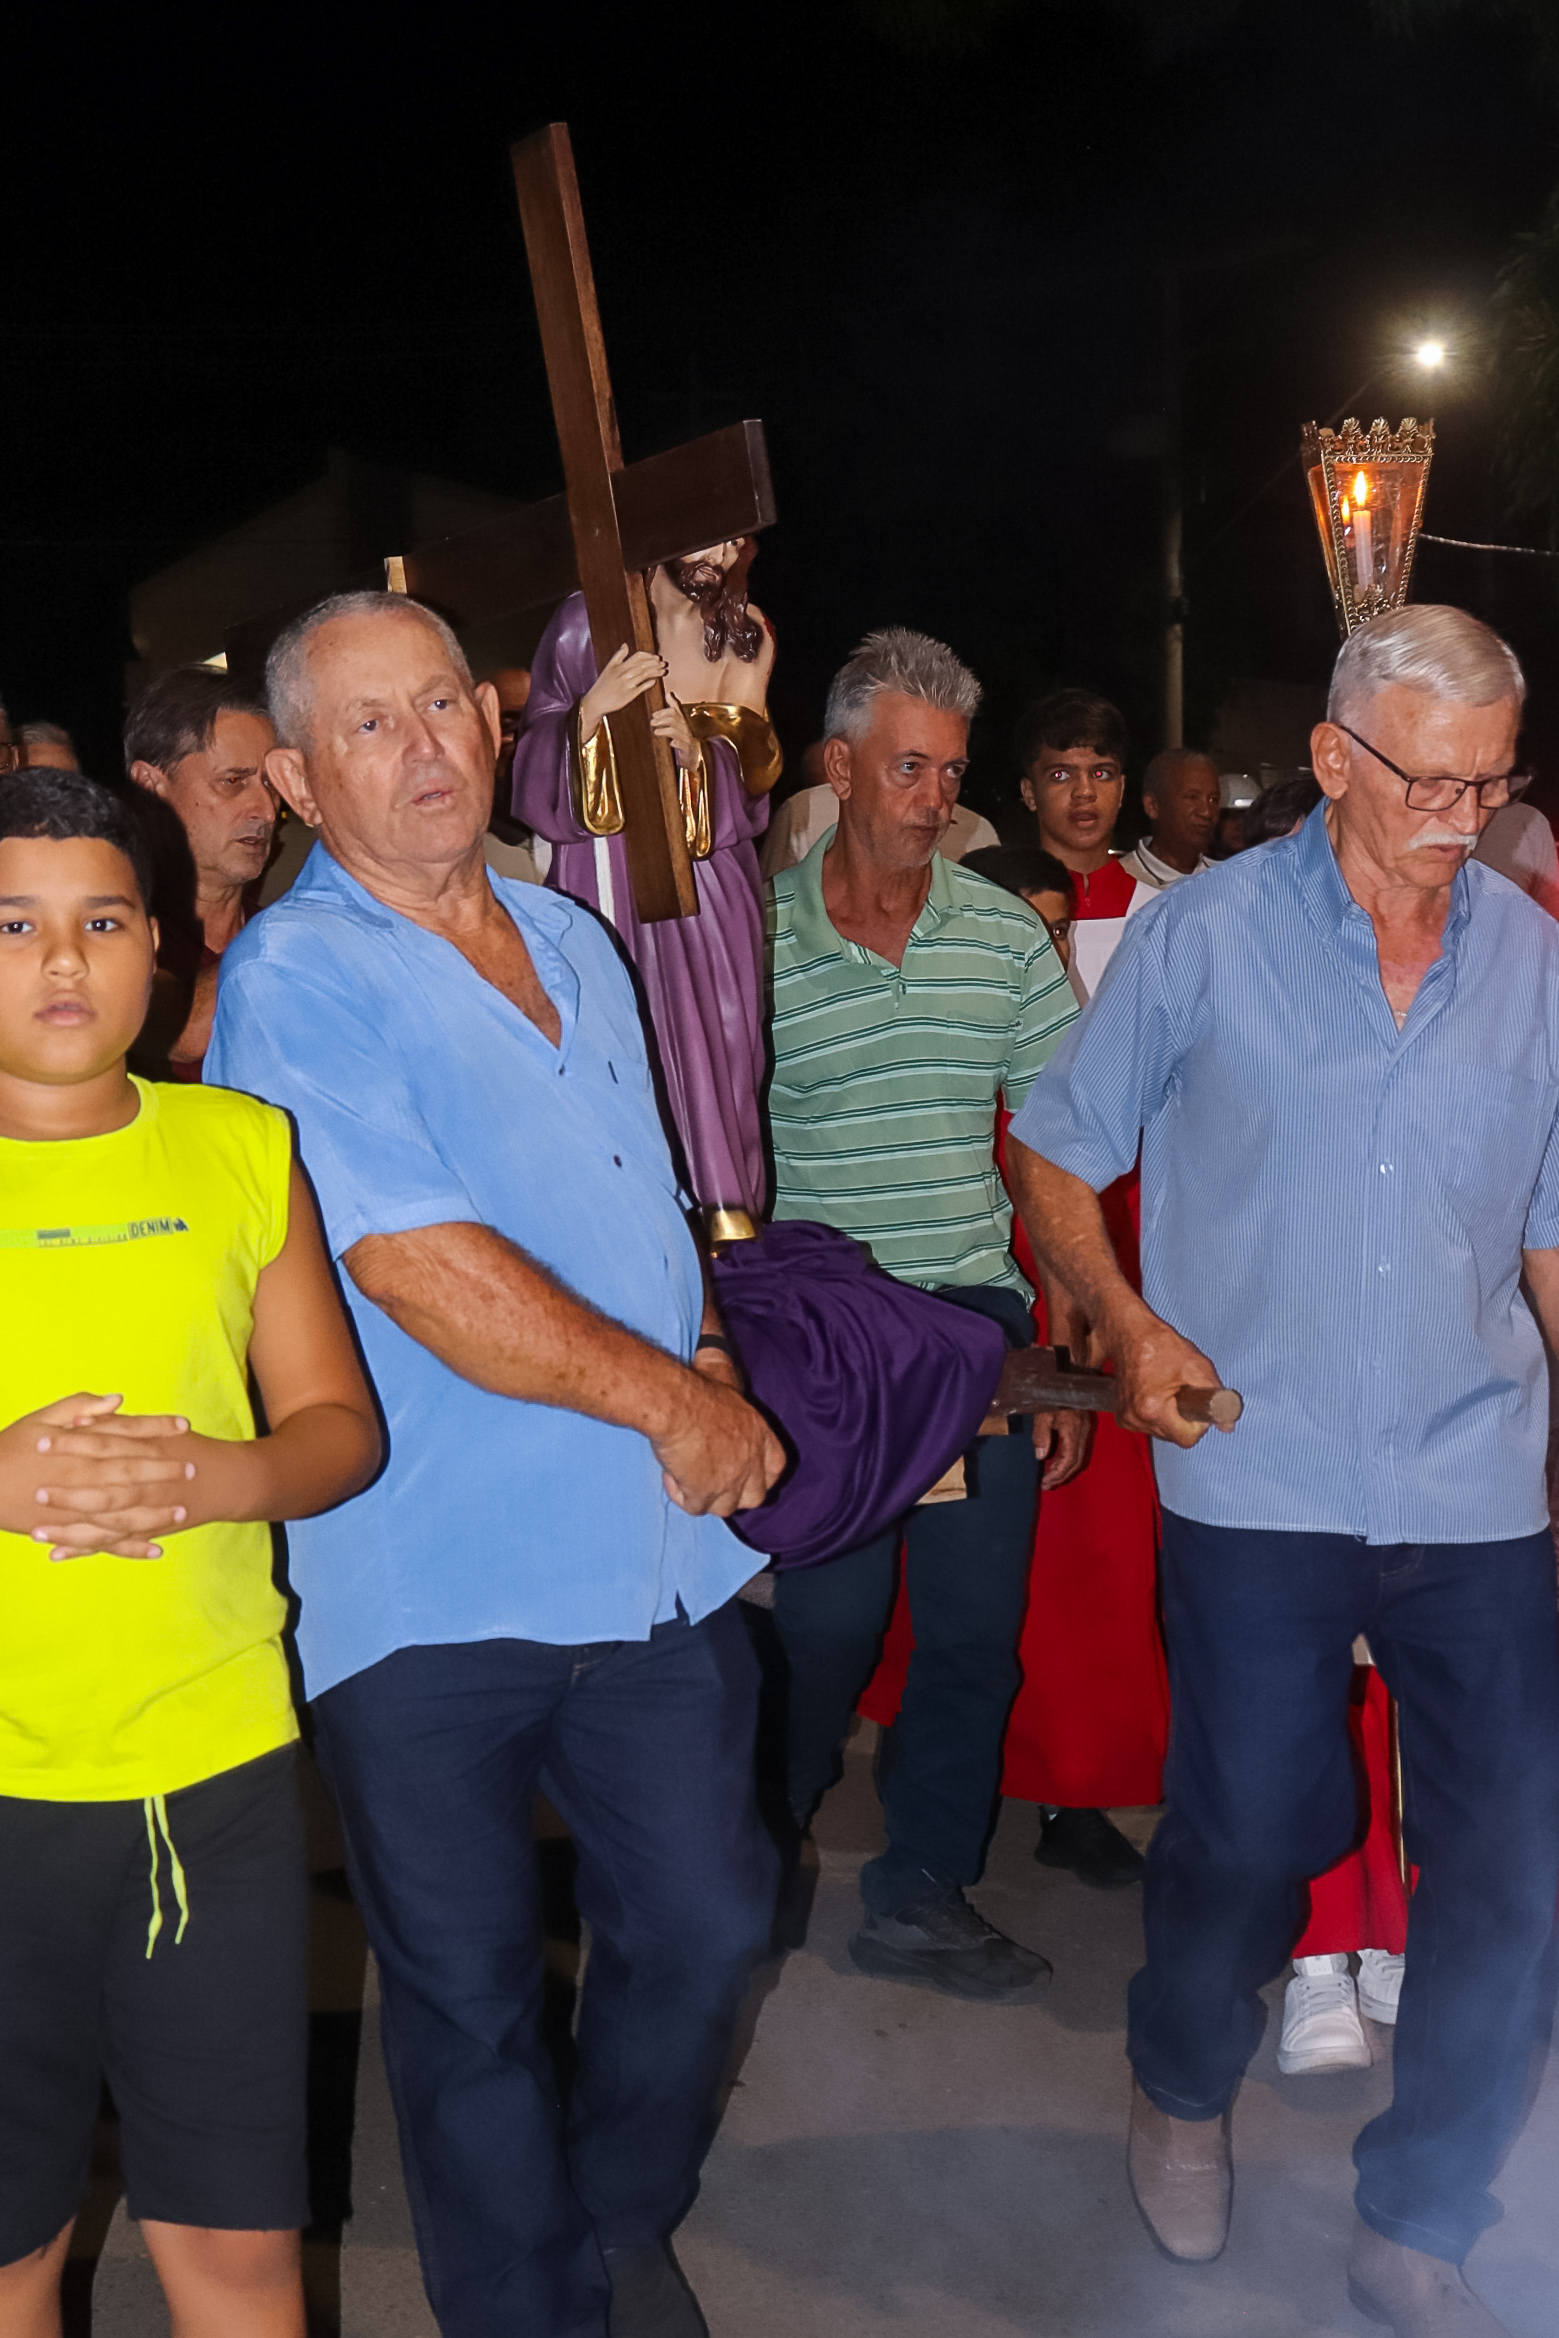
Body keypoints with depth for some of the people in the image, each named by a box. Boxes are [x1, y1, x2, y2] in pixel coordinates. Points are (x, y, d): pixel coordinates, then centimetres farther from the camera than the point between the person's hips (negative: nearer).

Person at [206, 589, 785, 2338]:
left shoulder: (571, 944, 12)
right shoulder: (290, 982, -11)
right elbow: (419, 1269, -20)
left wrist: (713, 1356, 2)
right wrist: (674, 1402, -13)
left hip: (655, 1556, 6)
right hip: (432, 1589, -6)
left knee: (704, 1926, 16)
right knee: (468, 1994, 9)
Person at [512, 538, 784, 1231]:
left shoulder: (746, 635, 10)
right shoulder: (587, 624, -1)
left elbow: (751, 772, 7)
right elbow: (539, 782, -5)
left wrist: (696, 749, -14)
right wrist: (592, 711, -23)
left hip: (710, 872, 3)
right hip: (610, 877, -3)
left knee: (720, 1062, -1)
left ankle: (732, 1243, 7)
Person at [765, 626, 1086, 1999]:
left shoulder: (1006, 935, 4)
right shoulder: (753, 938, -3)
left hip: (980, 1322, 3)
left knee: (977, 1630, 6)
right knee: (829, 1623, 2)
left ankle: (921, 1897, 24)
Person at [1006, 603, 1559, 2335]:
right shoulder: (1202, 936, -2)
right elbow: (1054, 1154, 5)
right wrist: (1124, 1320, -9)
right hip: (1257, 1482, -2)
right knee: (1245, 1837, 9)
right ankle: (1182, 2092, 42)